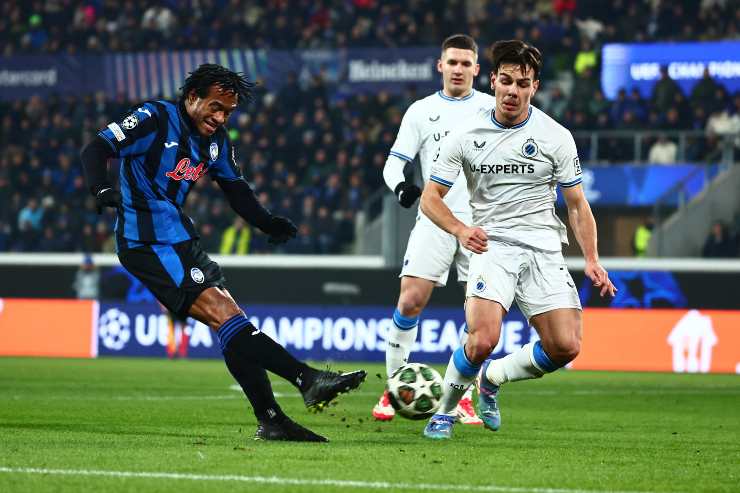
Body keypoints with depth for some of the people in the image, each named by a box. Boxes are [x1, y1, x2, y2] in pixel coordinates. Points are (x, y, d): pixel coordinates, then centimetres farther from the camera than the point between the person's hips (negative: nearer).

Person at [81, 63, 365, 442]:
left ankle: (270, 420, 5)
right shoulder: (154, 120, -11)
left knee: (231, 324, 3)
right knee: (224, 315, -17)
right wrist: (102, 190, -36)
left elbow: (235, 189, 19)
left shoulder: (215, 140, 11)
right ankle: (308, 380, -25)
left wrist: (268, 223, 0)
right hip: (148, 244, -9)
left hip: (179, 238, 9)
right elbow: (95, 151, -15)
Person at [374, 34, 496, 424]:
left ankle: (465, 398, 4)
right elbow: (394, 161, 7)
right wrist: (400, 186, -14)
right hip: (435, 218, 0)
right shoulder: (421, 111, 10)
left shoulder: (493, 108, 9)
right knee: (410, 301, -11)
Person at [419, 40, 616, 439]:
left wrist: (592, 261, -2)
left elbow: (577, 204, 9)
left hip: (543, 249, 2)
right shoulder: (467, 136, 1)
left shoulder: (556, 137, 2)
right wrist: (461, 230, -15)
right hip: (490, 246, -2)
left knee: (565, 347, -12)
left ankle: (492, 378, 17)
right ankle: (444, 410, 4)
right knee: (483, 340, -25)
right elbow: (430, 197, 5)